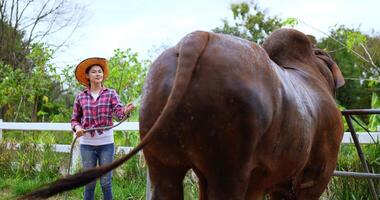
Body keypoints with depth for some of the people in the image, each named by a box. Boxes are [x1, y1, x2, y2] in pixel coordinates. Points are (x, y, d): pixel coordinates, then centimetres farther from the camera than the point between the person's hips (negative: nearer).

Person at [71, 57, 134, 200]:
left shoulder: (111, 94, 2)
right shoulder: (80, 97, 5)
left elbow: (118, 111, -14)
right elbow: (75, 119, 10)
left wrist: (126, 110, -37)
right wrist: (77, 127, -13)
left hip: (106, 143, -1)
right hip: (87, 144, 1)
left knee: (106, 182, 2)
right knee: (89, 182, 6)